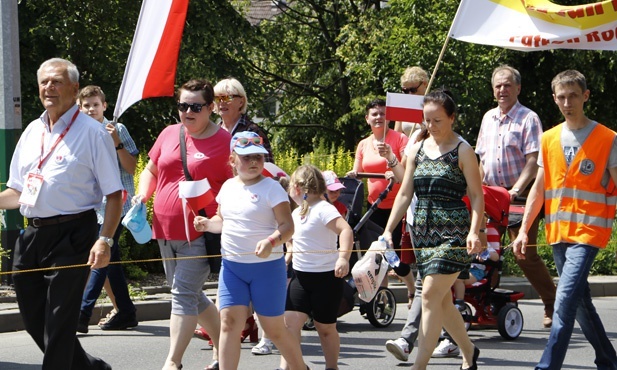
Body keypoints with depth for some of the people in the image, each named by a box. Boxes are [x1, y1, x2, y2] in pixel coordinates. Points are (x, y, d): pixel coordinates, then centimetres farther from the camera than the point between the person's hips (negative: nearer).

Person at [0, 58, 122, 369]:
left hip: (71, 236, -7)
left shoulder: (91, 133, -5)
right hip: (32, 235, 7)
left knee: (59, 322, -5)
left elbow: (114, 194, -10)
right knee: (33, 318, 11)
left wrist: (105, 240, -20)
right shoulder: (33, 131, 15)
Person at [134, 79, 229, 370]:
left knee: (184, 293, -13)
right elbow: (151, 171, 21)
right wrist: (142, 195, 2)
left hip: (200, 234, -7)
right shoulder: (169, 134, 9)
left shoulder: (224, 142, -8)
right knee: (192, 295, 16)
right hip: (166, 232, 7)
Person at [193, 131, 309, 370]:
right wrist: (207, 224, -1)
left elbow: (287, 226, -14)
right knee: (229, 322, -8)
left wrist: (271, 242, -33)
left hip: (267, 267, -5)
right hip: (231, 266, 5)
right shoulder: (228, 187, 9)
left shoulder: (270, 188, -8)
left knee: (274, 328, 3)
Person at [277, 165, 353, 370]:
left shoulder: (323, 209, -16)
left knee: (325, 327, 6)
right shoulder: (297, 213, 11)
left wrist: (343, 258, -42)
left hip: (327, 277, -7)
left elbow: (346, 230, -30)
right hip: (301, 276, 7)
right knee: (290, 320, -9)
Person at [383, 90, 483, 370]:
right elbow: (405, 194, 13)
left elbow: (476, 195, -6)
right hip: (423, 231, 6)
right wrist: (388, 230, 5)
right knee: (442, 300, 11)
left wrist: (474, 232, -19)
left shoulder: (462, 151, -4)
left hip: (453, 231, -6)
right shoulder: (418, 149, 11)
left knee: (431, 294, -14)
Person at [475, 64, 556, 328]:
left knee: (525, 253, -6)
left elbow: (533, 161, -13)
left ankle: (553, 304, 9)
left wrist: (516, 190, -23)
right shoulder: (488, 118, 14)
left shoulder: (529, 119, -5)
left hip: (521, 197, -6)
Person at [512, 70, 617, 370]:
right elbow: (539, 189, 13)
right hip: (557, 232, 6)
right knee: (580, 300, 13)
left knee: (566, 298, -17)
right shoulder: (549, 139, 10)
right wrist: (524, 230, 7)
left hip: (588, 230, -6)